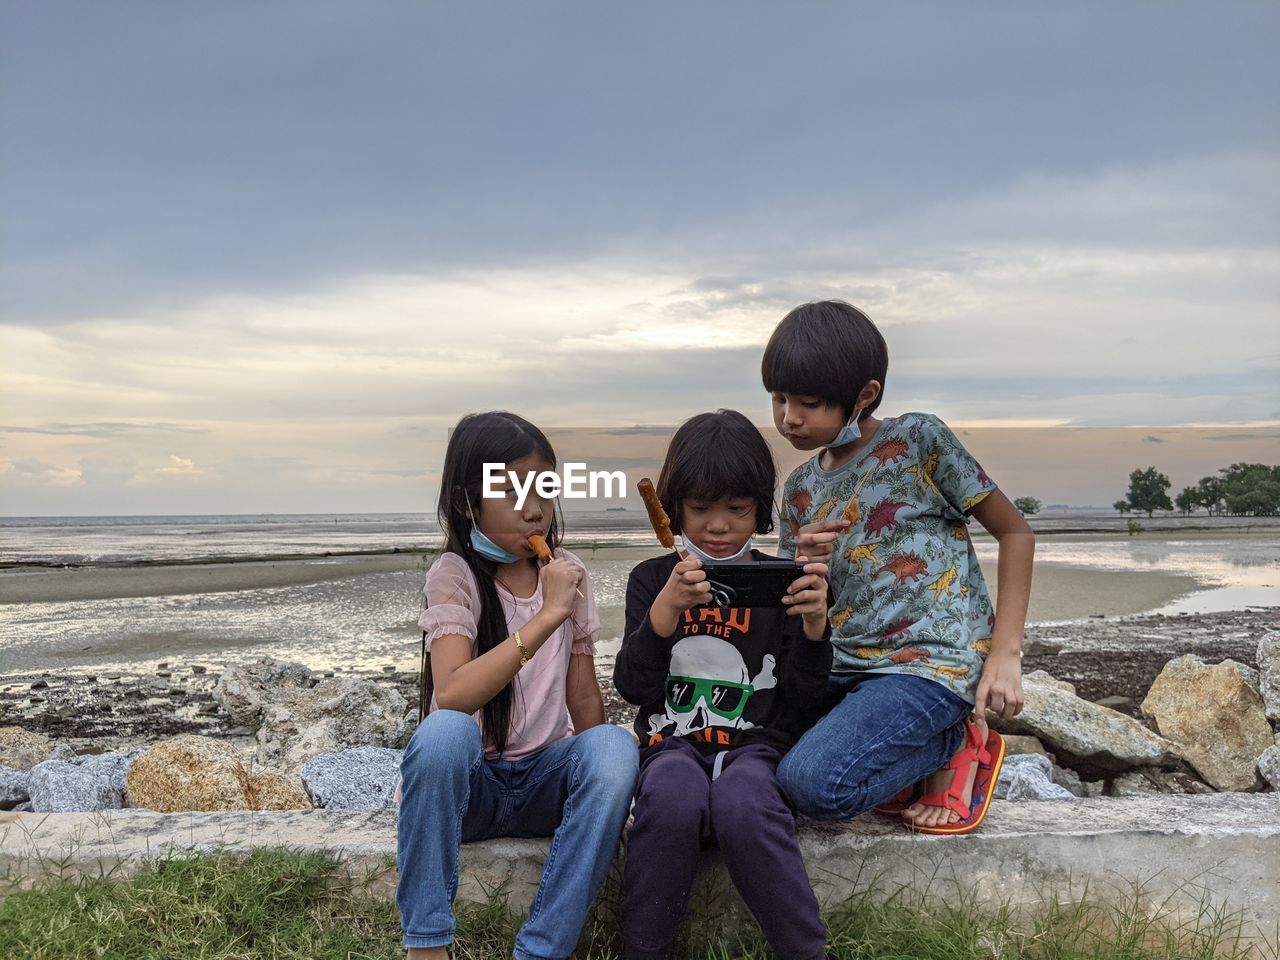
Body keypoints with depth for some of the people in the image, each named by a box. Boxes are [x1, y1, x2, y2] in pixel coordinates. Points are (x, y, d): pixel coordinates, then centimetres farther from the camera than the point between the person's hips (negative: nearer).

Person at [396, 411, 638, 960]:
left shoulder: (567, 573, 2)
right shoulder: (455, 574, -11)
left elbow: (584, 697, 7)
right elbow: (451, 696, -27)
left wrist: (601, 785, -7)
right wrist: (548, 615, -30)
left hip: (545, 777, 3)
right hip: (470, 781, -3)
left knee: (614, 745, -29)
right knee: (444, 732, -36)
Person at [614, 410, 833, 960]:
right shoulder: (653, 579, 10)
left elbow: (800, 699, 6)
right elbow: (633, 688, 0)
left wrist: (814, 625, -11)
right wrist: (666, 608, -15)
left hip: (758, 744, 0)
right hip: (673, 743, 0)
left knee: (742, 803, -35)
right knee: (674, 797, -35)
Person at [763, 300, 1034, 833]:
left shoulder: (918, 439, -5)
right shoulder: (801, 486, 12)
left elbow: (1015, 532, -1)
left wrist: (1005, 653, -9)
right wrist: (803, 564, -10)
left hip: (932, 664, -7)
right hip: (843, 665, 7)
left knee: (813, 781, -27)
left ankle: (956, 743, 1)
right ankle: (914, 754, 4)